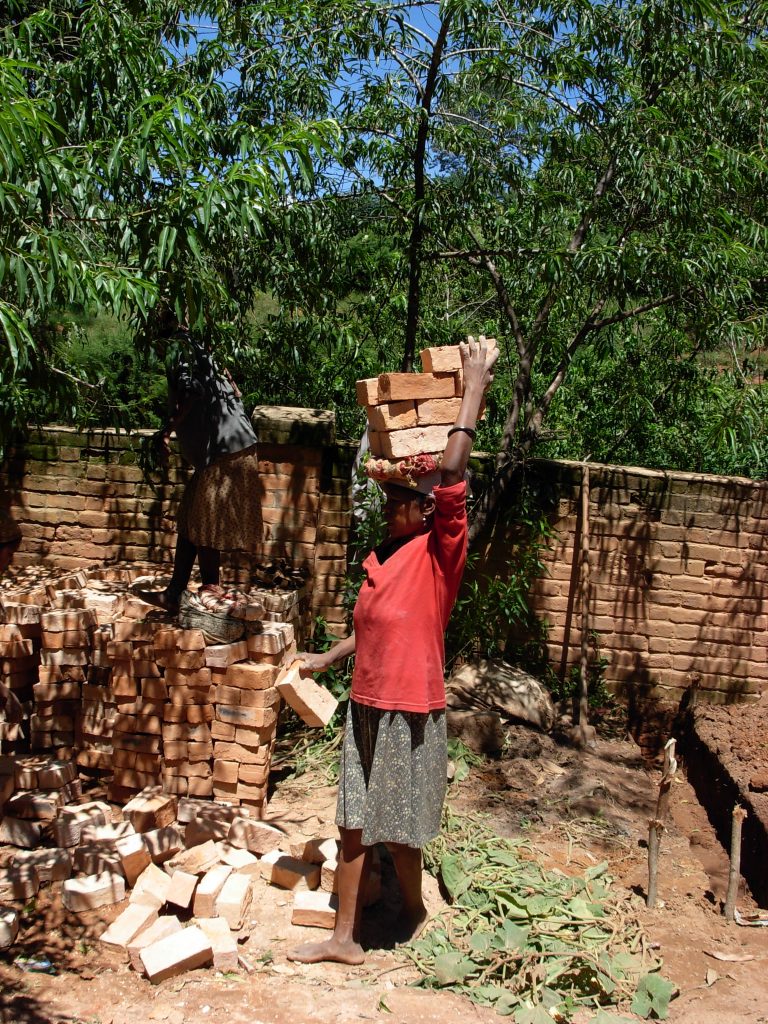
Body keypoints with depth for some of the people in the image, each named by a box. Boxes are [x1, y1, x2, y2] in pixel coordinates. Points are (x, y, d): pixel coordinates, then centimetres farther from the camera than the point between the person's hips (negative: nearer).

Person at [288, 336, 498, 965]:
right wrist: (325, 660, 26)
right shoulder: (382, 557, 9)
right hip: (366, 706, 7)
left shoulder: (439, 553, -13)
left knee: (395, 830, 8)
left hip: (409, 713, -7)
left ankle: (415, 912, 35)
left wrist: (475, 385, -24)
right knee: (355, 825, 12)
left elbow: (451, 475, -26)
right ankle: (345, 939, 23)